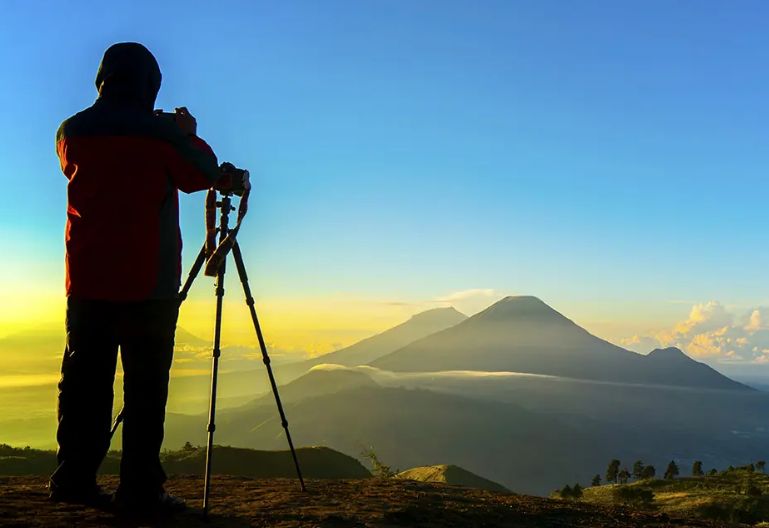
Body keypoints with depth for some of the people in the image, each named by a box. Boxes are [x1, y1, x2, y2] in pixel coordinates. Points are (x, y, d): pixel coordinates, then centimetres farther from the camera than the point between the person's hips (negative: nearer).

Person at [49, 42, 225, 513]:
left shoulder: (73, 131, 6)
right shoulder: (160, 132, -8)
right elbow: (204, 174, 4)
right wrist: (189, 135, 21)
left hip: (87, 280, 5)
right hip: (149, 282, -5)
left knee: (85, 379, 11)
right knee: (145, 386, -1)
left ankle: (74, 479, 13)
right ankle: (140, 489, -1)